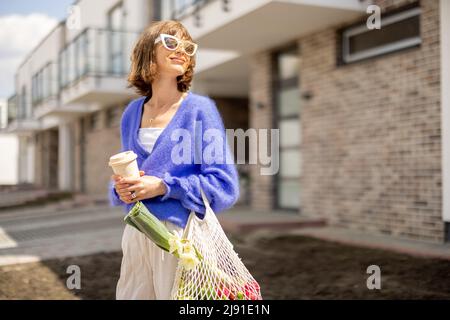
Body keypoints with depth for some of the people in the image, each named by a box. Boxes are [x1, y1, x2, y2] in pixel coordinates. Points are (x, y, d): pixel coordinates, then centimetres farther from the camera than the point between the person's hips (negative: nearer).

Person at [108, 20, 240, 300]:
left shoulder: (200, 109, -7)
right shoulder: (132, 112, 9)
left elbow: (224, 186, -12)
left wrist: (164, 187, -19)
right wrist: (122, 188, -4)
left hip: (182, 233, -5)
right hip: (136, 234, 5)